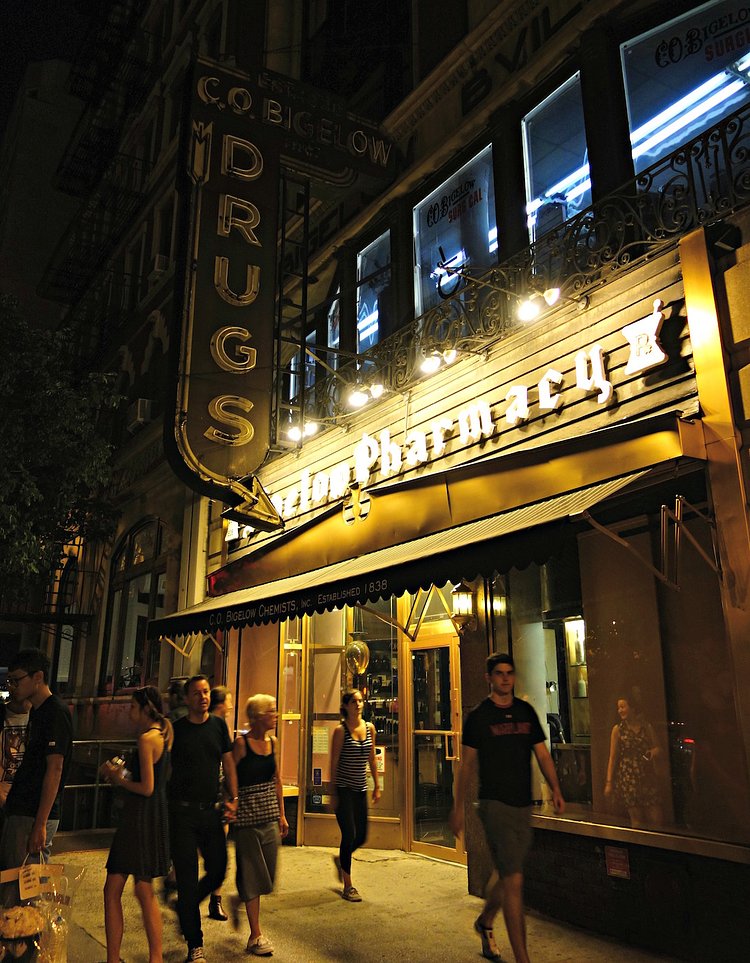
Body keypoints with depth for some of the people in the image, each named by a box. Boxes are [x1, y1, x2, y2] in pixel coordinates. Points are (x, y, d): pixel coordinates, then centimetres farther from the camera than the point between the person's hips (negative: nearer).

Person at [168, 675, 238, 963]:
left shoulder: (218, 726, 6)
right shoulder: (176, 729, -3)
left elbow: (228, 763, 10)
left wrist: (233, 799, 2)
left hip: (210, 810, 3)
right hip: (182, 812, -3)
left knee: (218, 872, 6)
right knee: (187, 877, 2)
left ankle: (185, 907, 34)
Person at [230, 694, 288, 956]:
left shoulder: (272, 742, 6)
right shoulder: (241, 743, -13)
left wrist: (282, 814, 14)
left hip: (270, 816, 6)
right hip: (248, 816, -6)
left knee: (267, 874, 12)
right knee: (253, 875, 2)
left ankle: (240, 900, 39)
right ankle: (256, 936, 14)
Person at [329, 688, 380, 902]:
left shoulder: (369, 728, 4)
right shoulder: (340, 730, -11)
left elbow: (372, 759, 12)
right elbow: (334, 763, -9)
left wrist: (377, 786, 11)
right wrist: (332, 793, -9)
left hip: (361, 789, 6)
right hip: (344, 789, -5)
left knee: (361, 837, 10)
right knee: (349, 835, -5)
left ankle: (340, 859, 40)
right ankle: (348, 887, 10)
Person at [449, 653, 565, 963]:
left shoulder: (526, 712, 8)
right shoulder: (479, 716, -4)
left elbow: (542, 754, 9)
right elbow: (467, 764, 1)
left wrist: (555, 789, -6)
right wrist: (458, 807, 2)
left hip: (523, 806, 5)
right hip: (495, 804, -5)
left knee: (507, 876, 17)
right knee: (514, 880, -10)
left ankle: (484, 921, 43)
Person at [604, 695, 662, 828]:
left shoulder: (647, 727, 6)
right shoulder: (618, 729, 0)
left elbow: (656, 749, 18)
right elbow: (612, 757, 0)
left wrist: (655, 752, -6)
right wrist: (609, 782, -5)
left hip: (647, 777, 2)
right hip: (627, 778, -2)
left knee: (655, 818, 0)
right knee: (636, 818, 1)